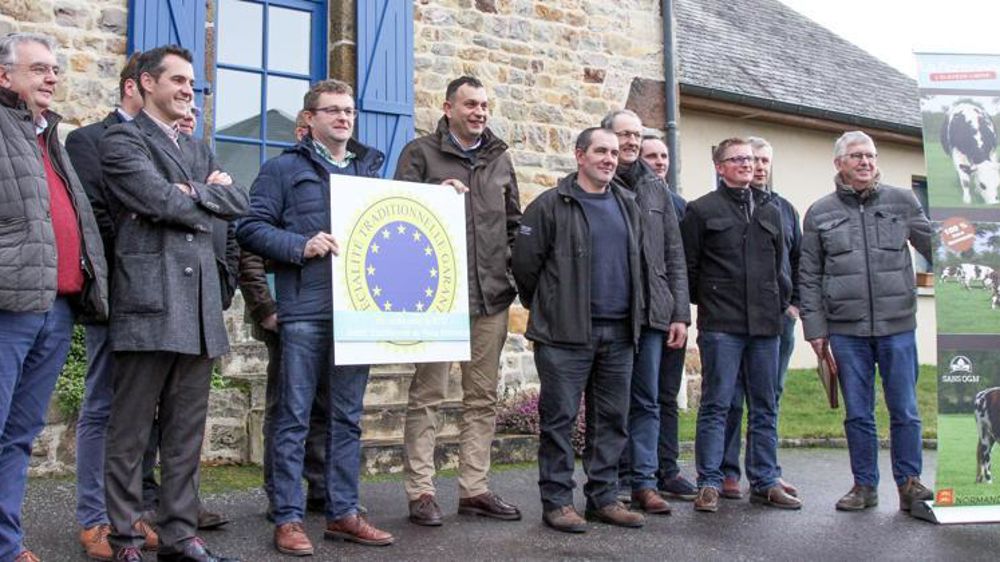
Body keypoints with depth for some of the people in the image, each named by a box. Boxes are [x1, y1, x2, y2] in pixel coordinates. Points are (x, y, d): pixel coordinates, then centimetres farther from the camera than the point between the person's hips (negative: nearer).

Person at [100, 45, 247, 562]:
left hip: (199, 304, 7)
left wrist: (194, 193, -5)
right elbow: (161, 200, -13)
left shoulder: (195, 151, 24)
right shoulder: (122, 140, 2)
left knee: (186, 432, 9)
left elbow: (239, 201, 10)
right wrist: (209, 206, 3)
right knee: (130, 431, 0)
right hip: (149, 301, -7)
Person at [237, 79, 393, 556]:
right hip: (305, 309, -5)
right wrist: (302, 246, -15)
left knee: (348, 417, 10)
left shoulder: (370, 169, 20)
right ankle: (288, 518, 8)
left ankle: (343, 512, 19)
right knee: (295, 417, 0)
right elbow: (251, 227, -2)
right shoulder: (284, 168, 5)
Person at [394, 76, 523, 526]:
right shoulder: (420, 153, 3)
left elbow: (514, 221, 23)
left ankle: (474, 488, 19)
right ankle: (420, 492, 8)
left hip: (491, 295, 5)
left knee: (482, 397, 9)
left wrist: (515, 266, 12)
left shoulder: (499, 158, 17)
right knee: (427, 395, 0)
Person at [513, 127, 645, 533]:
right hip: (566, 333, -6)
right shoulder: (551, 205, -5)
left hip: (619, 332, 6)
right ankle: (556, 501, 11)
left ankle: (603, 498, 22)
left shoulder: (628, 205, 14)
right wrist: (545, 309, 5)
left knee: (612, 420, 10)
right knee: (559, 418, 0)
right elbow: (525, 263, -4)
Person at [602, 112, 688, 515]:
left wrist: (680, 313, 6)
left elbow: (675, 256, 12)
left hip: (652, 314, 4)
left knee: (647, 401, 7)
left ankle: (643, 482, 14)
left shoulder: (657, 189, 13)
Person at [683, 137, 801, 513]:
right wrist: (706, 303, 4)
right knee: (716, 405, -2)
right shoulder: (701, 210, 1)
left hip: (765, 324, 5)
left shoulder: (770, 211, 17)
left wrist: (780, 301, 13)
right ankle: (709, 484, 5)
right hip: (721, 325, -5)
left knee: (765, 407, 9)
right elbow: (688, 267, 1)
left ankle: (765, 482, 18)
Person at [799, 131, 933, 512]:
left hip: (897, 326, 0)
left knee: (905, 410, 4)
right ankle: (865, 485, 18)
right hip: (846, 329, 0)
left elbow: (935, 248, 11)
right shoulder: (820, 213, 6)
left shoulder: (902, 202, 6)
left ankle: (909, 482, 17)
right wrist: (815, 329, 2)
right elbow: (808, 276, 6)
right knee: (857, 414, 7)